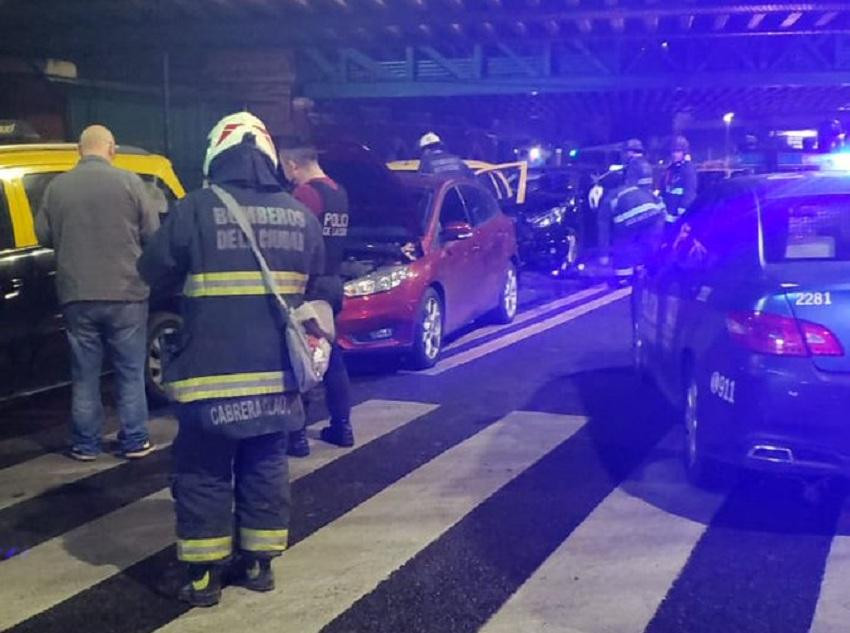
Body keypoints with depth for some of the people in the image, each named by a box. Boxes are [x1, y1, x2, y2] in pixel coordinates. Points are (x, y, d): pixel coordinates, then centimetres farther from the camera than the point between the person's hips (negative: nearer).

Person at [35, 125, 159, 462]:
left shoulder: (57, 186, 1)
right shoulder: (128, 181, -7)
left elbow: (43, 235, 8)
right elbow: (152, 232, -3)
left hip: (77, 295, 2)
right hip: (126, 292, -2)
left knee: (85, 374, 11)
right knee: (131, 371, 9)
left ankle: (85, 444, 16)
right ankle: (135, 441, 13)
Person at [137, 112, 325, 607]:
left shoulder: (197, 208, -11)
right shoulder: (300, 214, 3)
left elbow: (154, 271, -1)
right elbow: (314, 281, 16)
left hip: (213, 370, -4)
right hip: (277, 370, 4)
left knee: (204, 474, 8)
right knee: (265, 468, 16)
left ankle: (203, 576, 14)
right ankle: (259, 563, 25)